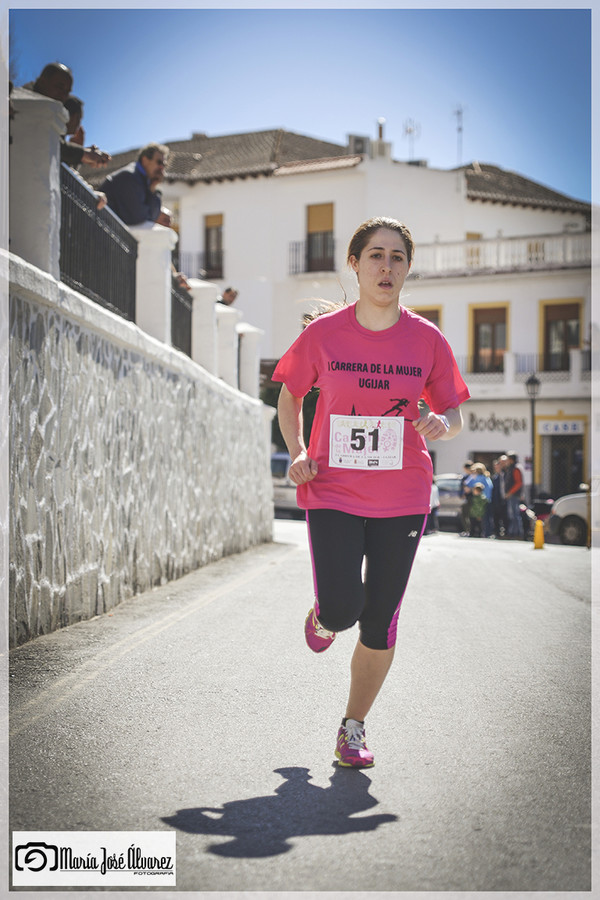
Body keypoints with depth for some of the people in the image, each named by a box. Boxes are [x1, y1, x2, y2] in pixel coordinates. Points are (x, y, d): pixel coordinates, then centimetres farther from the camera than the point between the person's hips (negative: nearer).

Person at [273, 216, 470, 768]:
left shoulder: (428, 340, -2)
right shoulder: (323, 334, -4)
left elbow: (455, 416, 7)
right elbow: (290, 395, 11)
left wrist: (442, 423, -16)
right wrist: (297, 453, -4)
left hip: (401, 499, 1)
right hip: (332, 492, -1)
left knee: (380, 624, 4)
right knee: (342, 610, -12)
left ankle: (353, 729, 24)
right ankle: (323, 618, 28)